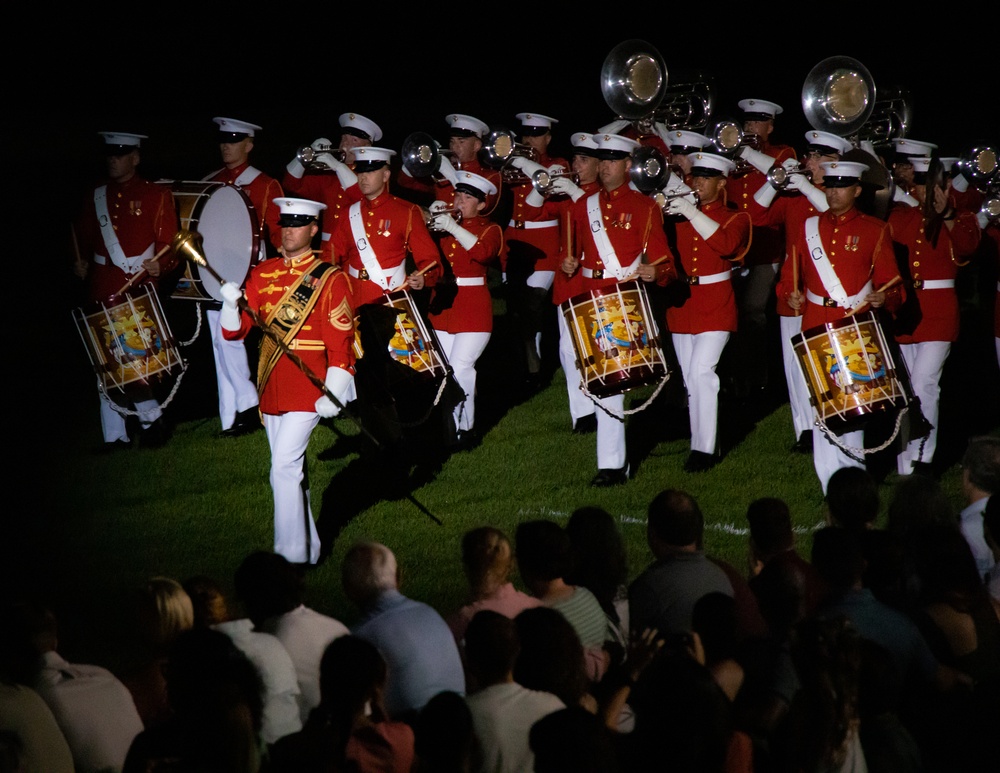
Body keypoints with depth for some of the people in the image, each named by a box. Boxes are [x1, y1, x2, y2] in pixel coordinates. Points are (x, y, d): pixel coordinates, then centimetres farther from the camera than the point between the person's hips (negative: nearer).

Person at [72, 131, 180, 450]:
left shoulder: (157, 195, 1)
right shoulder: (95, 197, 13)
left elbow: (169, 243, -3)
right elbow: (82, 238, 17)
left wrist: (160, 265, -22)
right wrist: (79, 264, -2)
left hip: (139, 288, -5)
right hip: (101, 291, 5)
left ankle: (151, 419, 4)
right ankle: (115, 435, 11)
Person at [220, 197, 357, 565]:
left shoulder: (330, 279, -6)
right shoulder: (262, 274, 9)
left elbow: (342, 340, -9)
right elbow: (234, 331, 7)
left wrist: (333, 394, -18)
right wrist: (232, 304, -15)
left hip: (307, 388, -6)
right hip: (270, 388, 6)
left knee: (284, 468, -13)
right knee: (291, 470, 14)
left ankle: (291, 555, -9)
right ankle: (309, 548, 26)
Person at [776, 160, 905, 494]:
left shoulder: (875, 230, 4)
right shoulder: (810, 227, 11)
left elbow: (890, 282, 2)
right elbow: (790, 273, 16)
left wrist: (883, 297, -20)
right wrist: (791, 293, -5)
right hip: (817, 327, 2)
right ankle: (830, 482, 5)